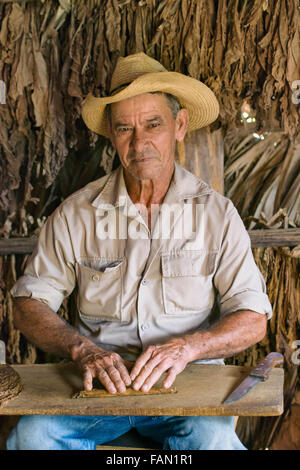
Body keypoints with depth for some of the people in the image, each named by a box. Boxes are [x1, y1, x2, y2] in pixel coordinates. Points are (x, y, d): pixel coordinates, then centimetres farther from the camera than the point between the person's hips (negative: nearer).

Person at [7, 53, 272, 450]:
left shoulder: (217, 214, 1)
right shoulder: (76, 214, 3)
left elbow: (252, 321, 0)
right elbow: (29, 304, 3)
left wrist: (185, 347, -19)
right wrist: (82, 349, -16)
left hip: (186, 385, -1)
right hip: (98, 379, 1)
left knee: (212, 440, -32)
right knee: (32, 434, -27)